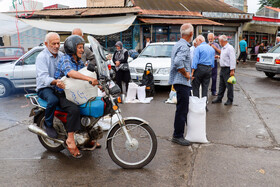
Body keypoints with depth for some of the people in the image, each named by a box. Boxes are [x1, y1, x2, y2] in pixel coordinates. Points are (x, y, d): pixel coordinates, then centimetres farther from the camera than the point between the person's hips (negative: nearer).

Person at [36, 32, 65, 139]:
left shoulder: (61, 55, 13)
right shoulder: (42, 57, -10)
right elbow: (43, 77, -23)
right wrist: (55, 82, -43)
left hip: (60, 86, 6)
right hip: (44, 88, -6)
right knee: (53, 100, -36)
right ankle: (48, 124, -11)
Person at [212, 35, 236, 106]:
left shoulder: (230, 48, -14)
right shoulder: (223, 48, 15)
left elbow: (232, 59, -20)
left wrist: (232, 70, -23)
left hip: (228, 69, -9)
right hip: (222, 69, 9)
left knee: (229, 85, 0)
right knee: (221, 85, 14)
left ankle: (230, 100, 9)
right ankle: (219, 98, 22)